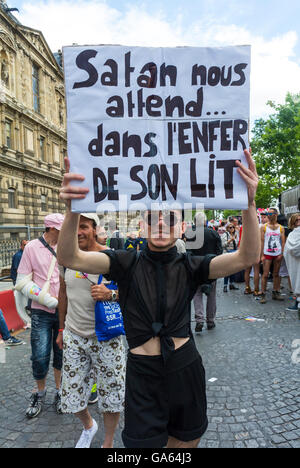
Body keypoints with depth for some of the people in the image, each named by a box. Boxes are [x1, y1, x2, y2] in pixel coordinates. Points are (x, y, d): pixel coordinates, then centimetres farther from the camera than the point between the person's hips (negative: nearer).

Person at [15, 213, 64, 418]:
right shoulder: (32, 247, -5)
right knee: (40, 357, 1)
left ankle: (60, 392, 33)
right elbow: (22, 282, -5)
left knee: (61, 354, 12)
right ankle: (40, 393, 29)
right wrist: (46, 299, -13)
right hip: (42, 312, -2)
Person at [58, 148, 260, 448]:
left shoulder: (189, 266, -5)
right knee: (143, 443, 13)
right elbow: (70, 258, -21)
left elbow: (247, 257, -19)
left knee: (188, 440, 22)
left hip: (185, 367, 2)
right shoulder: (127, 263, -8)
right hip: (142, 370, -2)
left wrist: (249, 203, -34)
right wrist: (73, 210, -39)